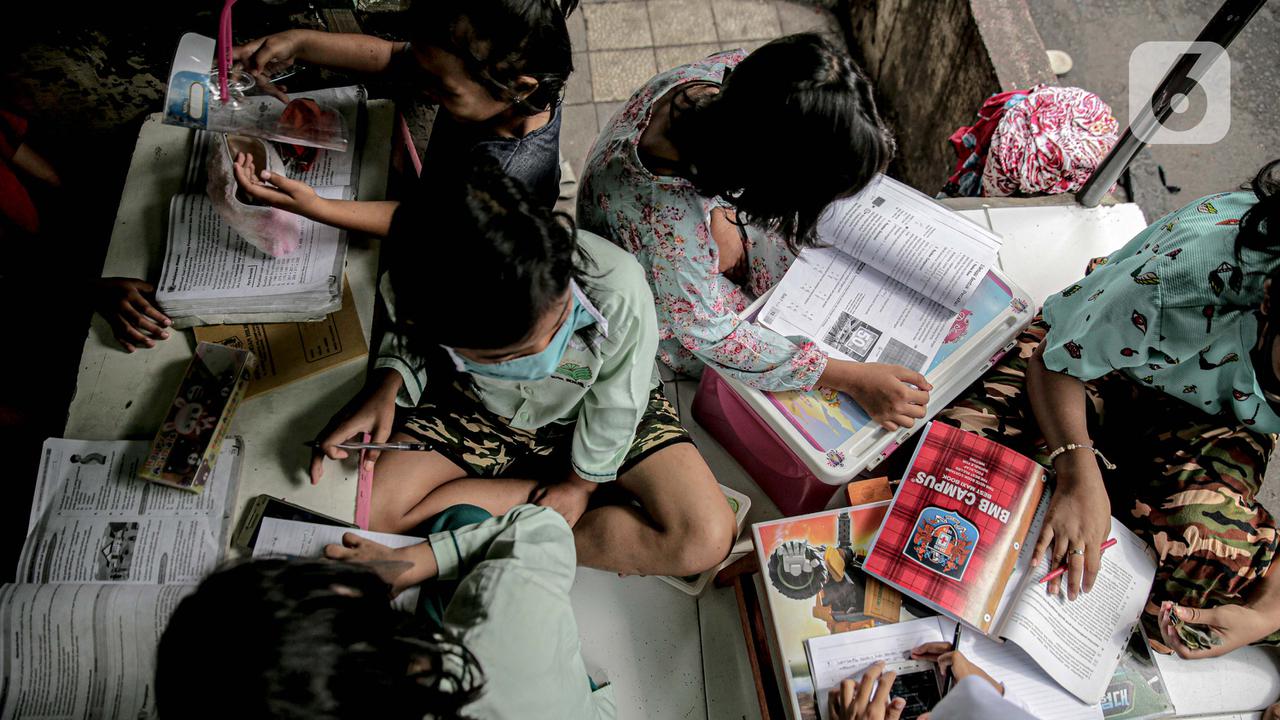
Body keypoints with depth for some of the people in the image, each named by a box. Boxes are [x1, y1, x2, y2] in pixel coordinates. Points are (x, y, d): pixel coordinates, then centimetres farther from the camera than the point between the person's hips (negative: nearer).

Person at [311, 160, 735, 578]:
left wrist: (581, 482, -6)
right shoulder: (415, 296, -32)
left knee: (707, 539, -20)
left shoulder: (617, 289, -39)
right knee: (371, 512, -18)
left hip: (588, 410, -2)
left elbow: (617, 402, -18)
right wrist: (385, 387, -21)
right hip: (480, 407, 3)